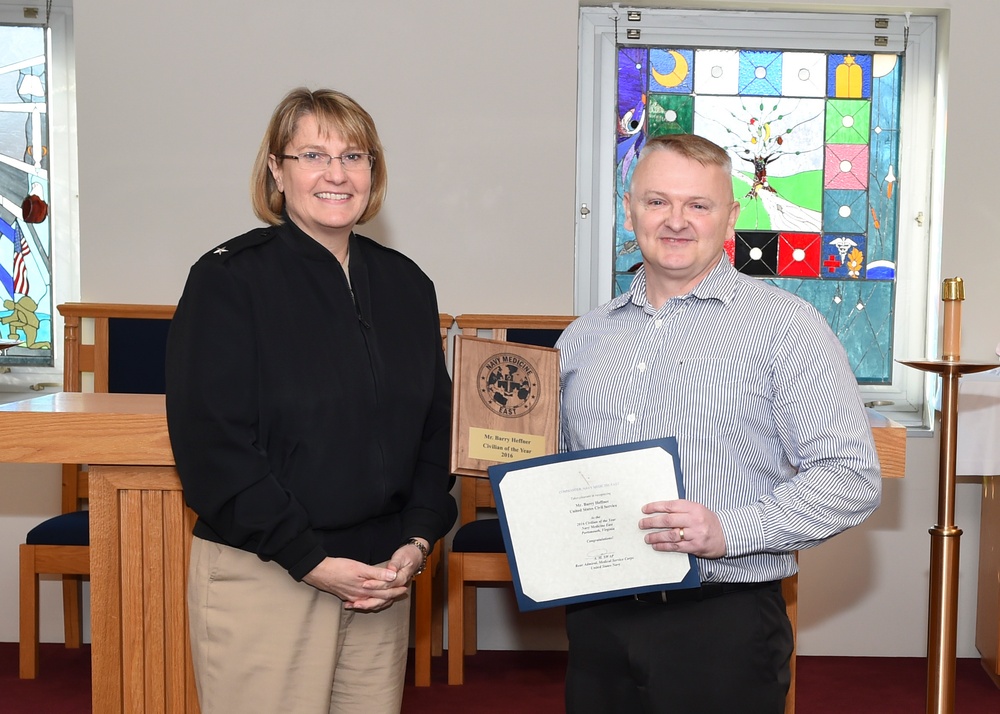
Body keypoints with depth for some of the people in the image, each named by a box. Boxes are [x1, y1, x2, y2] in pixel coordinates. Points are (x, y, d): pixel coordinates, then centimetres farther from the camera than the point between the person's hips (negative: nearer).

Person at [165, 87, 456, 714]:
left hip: (384, 576, 5)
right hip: (262, 574, -4)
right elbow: (212, 444, -12)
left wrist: (418, 541, -1)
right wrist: (312, 560, -15)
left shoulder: (406, 284, 9)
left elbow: (434, 426, 13)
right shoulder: (230, 280, -7)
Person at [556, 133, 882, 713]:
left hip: (722, 622, -4)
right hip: (596, 619, 5)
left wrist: (730, 530, -21)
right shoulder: (584, 337, 12)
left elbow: (852, 476, -10)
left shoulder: (785, 326, -4)